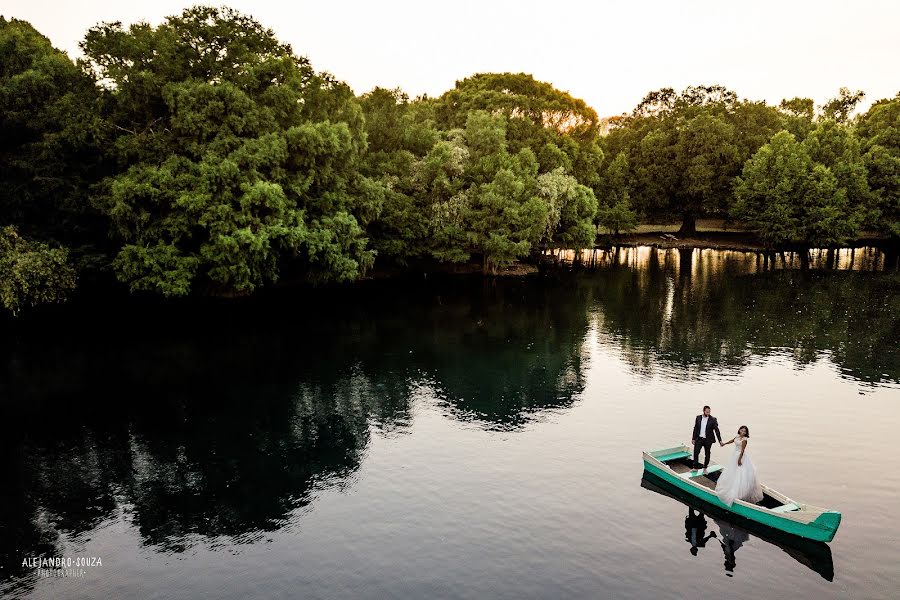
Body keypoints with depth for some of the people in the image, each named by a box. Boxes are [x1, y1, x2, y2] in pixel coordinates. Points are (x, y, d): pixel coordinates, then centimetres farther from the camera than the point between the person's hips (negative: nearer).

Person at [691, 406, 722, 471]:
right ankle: (695, 467, 9)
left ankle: (705, 468, 22)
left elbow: (716, 430, -8)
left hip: (708, 440, -2)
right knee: (696, 452, -4)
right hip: (699, 438, 2)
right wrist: (693, 438, 6)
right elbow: (695, 428, 6)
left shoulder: (713, 419, -7)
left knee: (707, 454, 8)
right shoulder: (698, 418, 1)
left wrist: (720, 440, -13)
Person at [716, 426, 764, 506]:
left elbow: (742, 450, -22)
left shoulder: (744, 440, -19)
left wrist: (739, 459, -23)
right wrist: (724, 444, 40)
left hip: (741, 456, -9)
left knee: (740, 473, -5)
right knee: (732, 472, 19)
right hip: (735, 455, 9)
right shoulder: (737, 436, 5)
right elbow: (732, 440, 25)